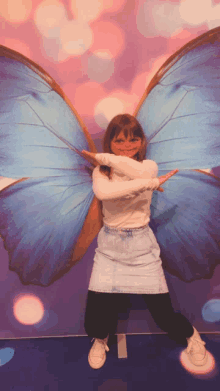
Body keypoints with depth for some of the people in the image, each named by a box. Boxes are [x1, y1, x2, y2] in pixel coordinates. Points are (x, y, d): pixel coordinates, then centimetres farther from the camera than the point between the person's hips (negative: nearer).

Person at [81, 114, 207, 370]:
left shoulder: (150, 166, -3)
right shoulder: (101, 171, -3)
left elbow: (140, 171, -30)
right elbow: (102, 192, -28)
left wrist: (105, 158, -21)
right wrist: (150, 183, -30)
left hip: (142, 245, -1)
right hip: (110, 245, 1)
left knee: (163, 313, 6)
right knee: (96, 316, -1)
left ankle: (189, 334, 41)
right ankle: (100, 339, 37)